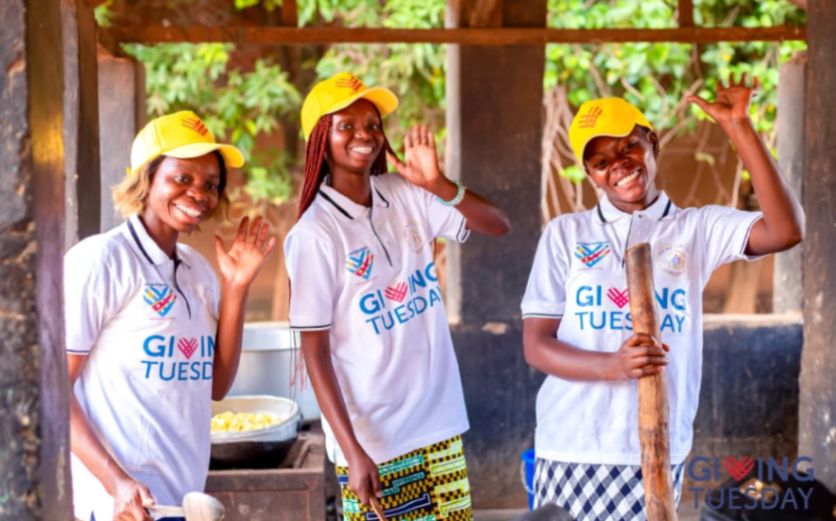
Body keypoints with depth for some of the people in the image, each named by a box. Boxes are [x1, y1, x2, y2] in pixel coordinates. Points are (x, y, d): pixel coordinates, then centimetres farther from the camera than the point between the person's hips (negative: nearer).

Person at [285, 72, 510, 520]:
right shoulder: (315, 233, -14)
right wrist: (352, 451, -17)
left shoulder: (406, 196, 0)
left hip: (440, 423, 5)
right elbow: (315, 351, -13)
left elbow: (497, 226, 0)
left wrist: (436, 184, -18)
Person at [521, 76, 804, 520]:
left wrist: (739, 130, -14)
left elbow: (785, 231, -12)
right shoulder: (565, 234, 5)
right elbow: (536, 346, 0)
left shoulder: (697, 228, 5)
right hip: (569, 448, 0)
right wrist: (613, 365, -19)